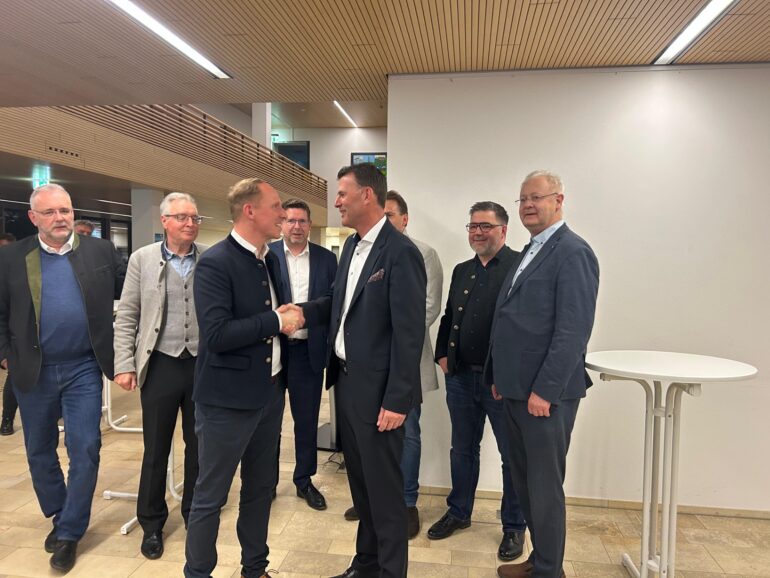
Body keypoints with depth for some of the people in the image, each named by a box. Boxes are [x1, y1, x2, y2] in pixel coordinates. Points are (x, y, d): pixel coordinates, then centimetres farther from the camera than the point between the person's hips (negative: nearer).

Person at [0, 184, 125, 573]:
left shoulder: (101, 251, -2)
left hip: (83, 369, -1)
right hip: (32, 372, 2)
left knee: (85, 450, 0)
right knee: (39, 451, 16)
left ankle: (69, 533, 17)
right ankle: (57, 516, 39)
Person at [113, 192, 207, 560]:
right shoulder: (142, 259, 0)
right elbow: (126, 317, 2)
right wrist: (124, 365, -3)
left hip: (204, 364, 1)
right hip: (161, 365, 0)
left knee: (199, 446, 14)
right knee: (156, 449, 11)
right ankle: (152, 523, 30)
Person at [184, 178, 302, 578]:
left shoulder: (270, 259, 8)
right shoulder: (214, 263, -17)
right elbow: (216, 334, -26)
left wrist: (290, 317, -1)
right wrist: (277, 321, -20)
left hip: (269, 392, 8)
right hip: (228, 398, -8)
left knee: (261, 488, 21)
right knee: (210, 496, 10)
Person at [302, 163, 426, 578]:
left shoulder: (400, 252, -17)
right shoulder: (351, 246, 10)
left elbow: (409, 333, -19)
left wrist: (397, 400, -18)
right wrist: (302, 311, -3)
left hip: (377, 388, -8)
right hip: (345, 379, 8)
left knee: (384, 485, 7)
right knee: (359, 479, 21)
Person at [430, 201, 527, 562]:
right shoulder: (461, 271, 12)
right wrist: (442, 354, 8)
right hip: (460, 376, 6)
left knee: (512, 455, 10)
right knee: (462, 449, 19)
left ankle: (514, 527, 27)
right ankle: (458, 512, 37)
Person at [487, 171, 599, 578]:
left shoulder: (572, 252, -12)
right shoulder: (530, 252, 15)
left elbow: (573, 330, -19)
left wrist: (545, 390, -20)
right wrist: (500, 377, 15)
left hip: (545, 393, -9)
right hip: (516, 389, 9)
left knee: (545, 485, 5)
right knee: (523, 481, 18)